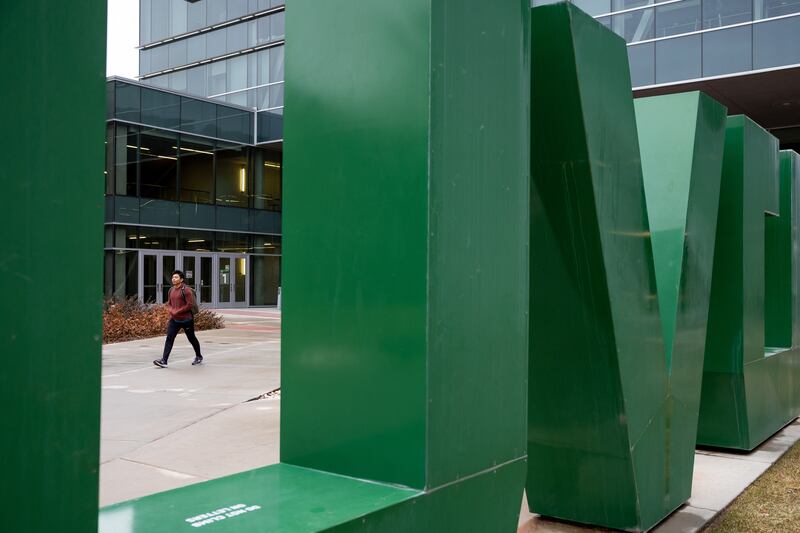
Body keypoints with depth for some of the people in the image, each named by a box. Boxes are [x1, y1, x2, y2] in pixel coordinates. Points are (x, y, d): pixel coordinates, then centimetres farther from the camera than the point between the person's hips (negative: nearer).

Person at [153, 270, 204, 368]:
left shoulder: (186, 290, -13)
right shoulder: (171, 290, 8)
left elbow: (190, 304, -17)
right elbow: (168, 303, 18)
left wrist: (178, 311, -18)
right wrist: (171, 310, -3)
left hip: (186, 319, -5)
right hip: (174, 319, 5)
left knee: (192, 338, 10)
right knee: (169, 338, -8)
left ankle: (198, 357, 30)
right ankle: (164, 360, -13)